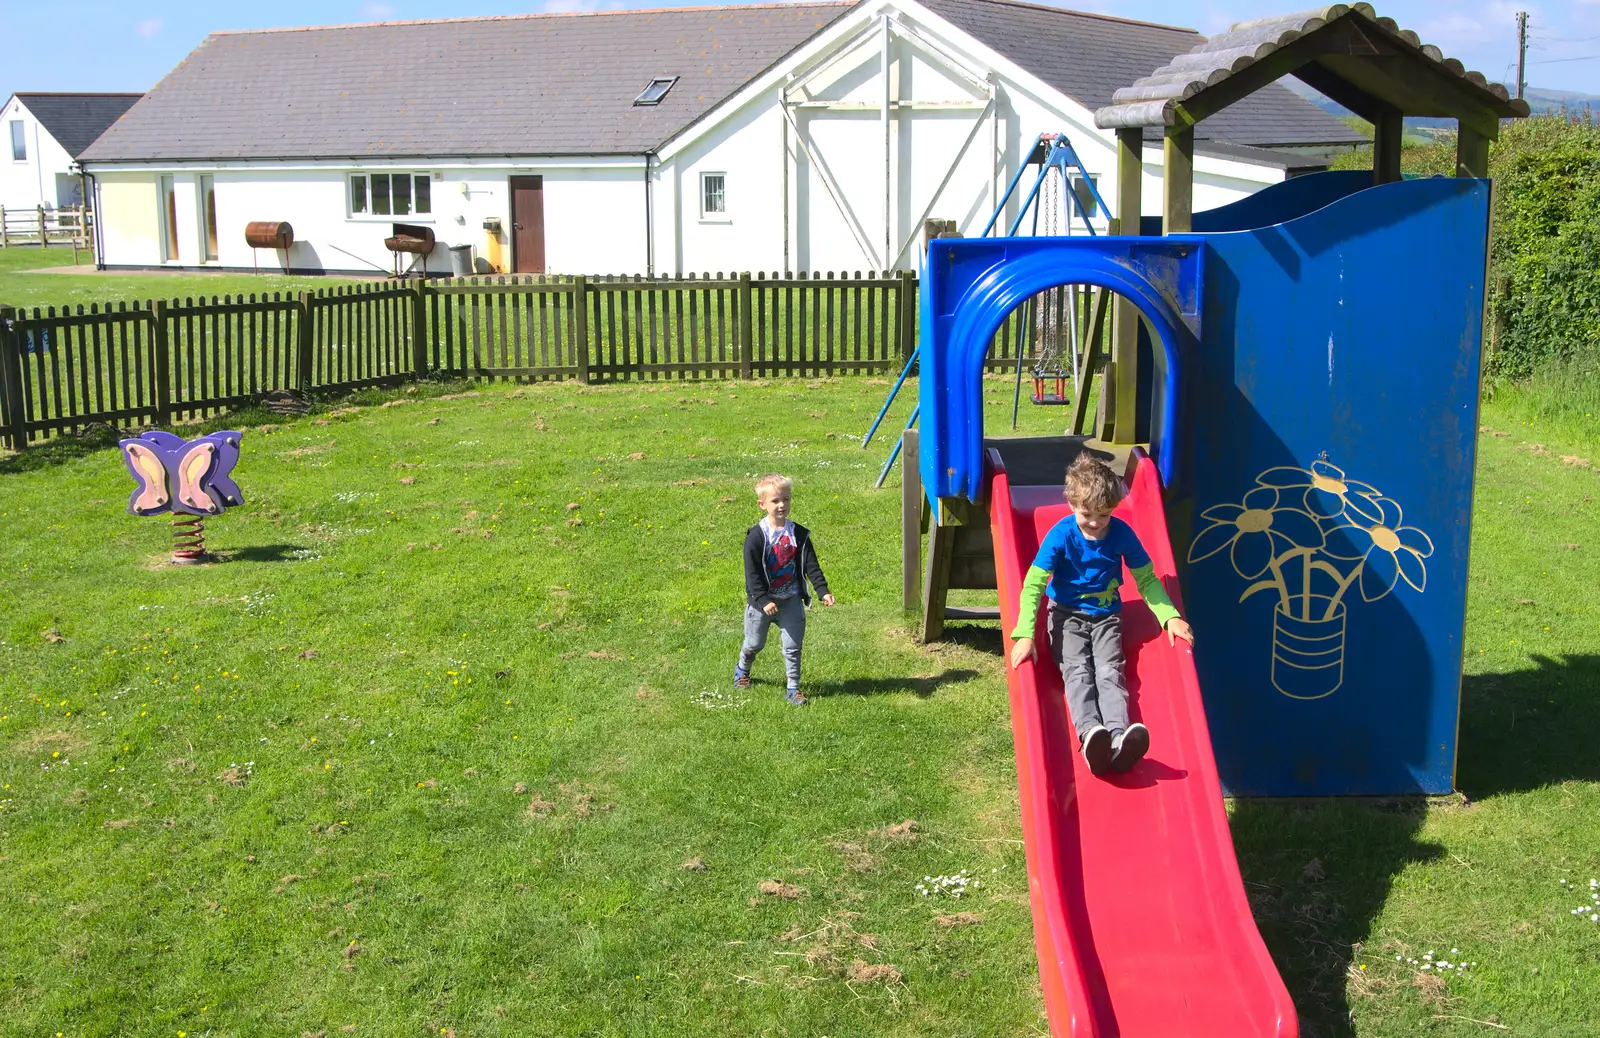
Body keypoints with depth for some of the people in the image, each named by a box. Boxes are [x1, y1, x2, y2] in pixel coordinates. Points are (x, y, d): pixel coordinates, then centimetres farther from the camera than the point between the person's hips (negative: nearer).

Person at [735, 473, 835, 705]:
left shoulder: (799, 534, -4)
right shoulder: (756, 536, -15)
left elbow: (811, 566, -2)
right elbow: (752, 573, -16)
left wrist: (823, 591, -13)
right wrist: (763, 600, -22)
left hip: (791, 601, 2)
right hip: (761, 601, -2)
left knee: (793, 646, 3)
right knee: (754, 643, 17)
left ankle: (793, 688, 14)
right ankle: (742, 669, 45)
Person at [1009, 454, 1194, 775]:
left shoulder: (1121, 534, -5)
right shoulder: (1061, 535, -12)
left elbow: (1147, 579, 5)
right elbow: (1033, 584, -15)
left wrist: (1170, 616, -10)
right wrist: (1025, 634, -28)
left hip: (1106, 616, 1)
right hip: (1067, 615, -1)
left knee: (1109, 672, -25)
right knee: (1077, 672, -27)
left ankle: (1118, 740, -51)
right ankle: (1090, 735, -54)